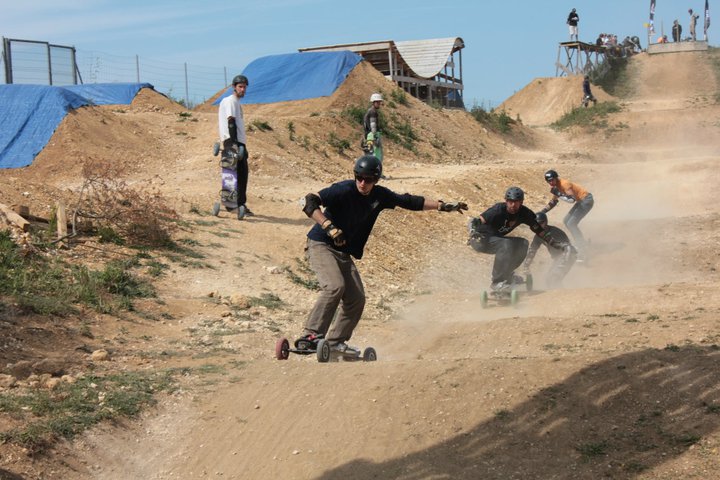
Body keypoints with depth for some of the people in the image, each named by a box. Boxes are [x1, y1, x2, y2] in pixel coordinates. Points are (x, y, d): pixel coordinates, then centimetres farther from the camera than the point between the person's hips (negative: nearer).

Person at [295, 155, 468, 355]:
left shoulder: (379, 195, 1)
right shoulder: (344, 190, -19)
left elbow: (409, 202, 11)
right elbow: (310, 202, -27)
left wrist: (443, 206, 10)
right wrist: (329, 227, -38)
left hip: (344, 254, 7)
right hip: (321, 245, -7)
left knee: (356, 299, -1)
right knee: (335, 286, -29)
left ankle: (334, 341, 10)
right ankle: (311, 335, -27)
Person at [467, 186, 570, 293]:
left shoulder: (524, 213, -9)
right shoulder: (498, 210, -27)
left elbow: (540, 231, 0)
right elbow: (474, 221, -32)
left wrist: (558, 244, -3)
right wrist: (473, 232, -53)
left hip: (495, 239, 7)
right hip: (480, 240, -7)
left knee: (522, 243, -10)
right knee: (506, 244, -31)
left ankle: (506, 274, 7)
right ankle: (497, 282, -23)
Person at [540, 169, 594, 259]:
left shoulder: (565, 184, -24)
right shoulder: (556, 186, 4)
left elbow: (572, 199, -35)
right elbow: (553, 202, 17)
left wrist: (558, 193, -33)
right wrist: (542, 212, 10)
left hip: (586, 200, -10)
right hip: (581, 201, 10)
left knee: (571, 224, -15)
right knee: (566, 221, 16)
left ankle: (581, 252, -16)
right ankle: (581, 242, 28)